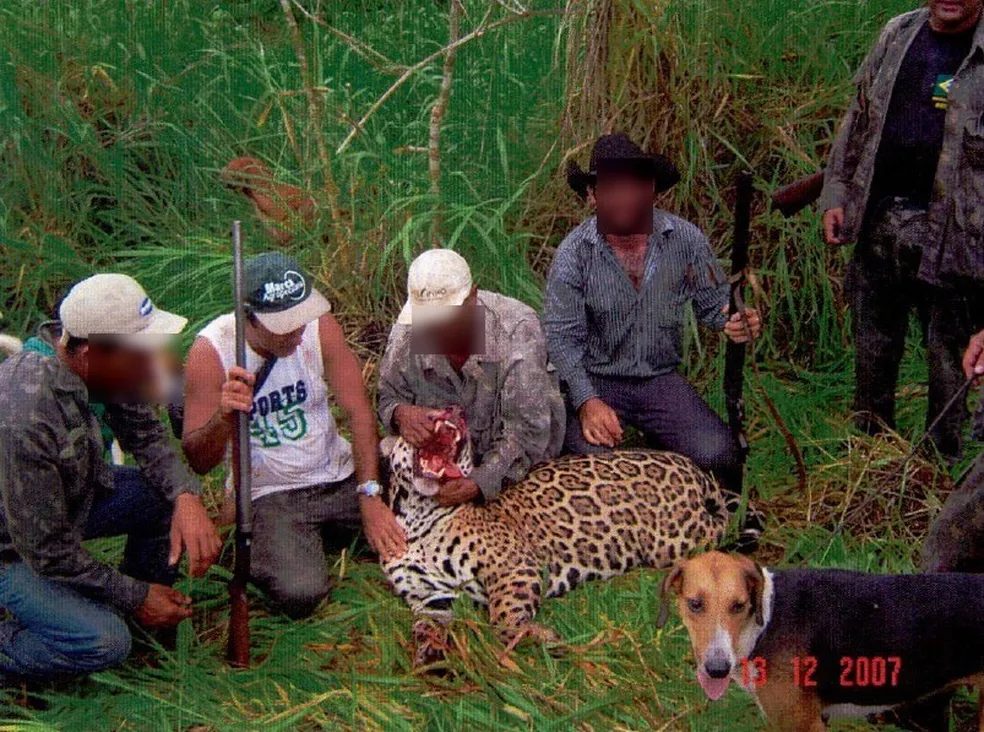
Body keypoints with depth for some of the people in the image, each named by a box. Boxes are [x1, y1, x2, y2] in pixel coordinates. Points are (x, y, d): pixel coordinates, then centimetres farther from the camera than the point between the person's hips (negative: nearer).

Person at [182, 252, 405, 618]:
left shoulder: (319, 326, -10)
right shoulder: (210, 353, -18)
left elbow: (359, 413, -9)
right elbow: (198, 461, -17)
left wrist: (370, 497, -17)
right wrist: (225, 415, -38)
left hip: (340, 476, 4)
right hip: (269, 496, -4)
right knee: (300, 594, -28)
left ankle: (329, 533, 15)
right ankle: (257, 552, 7)